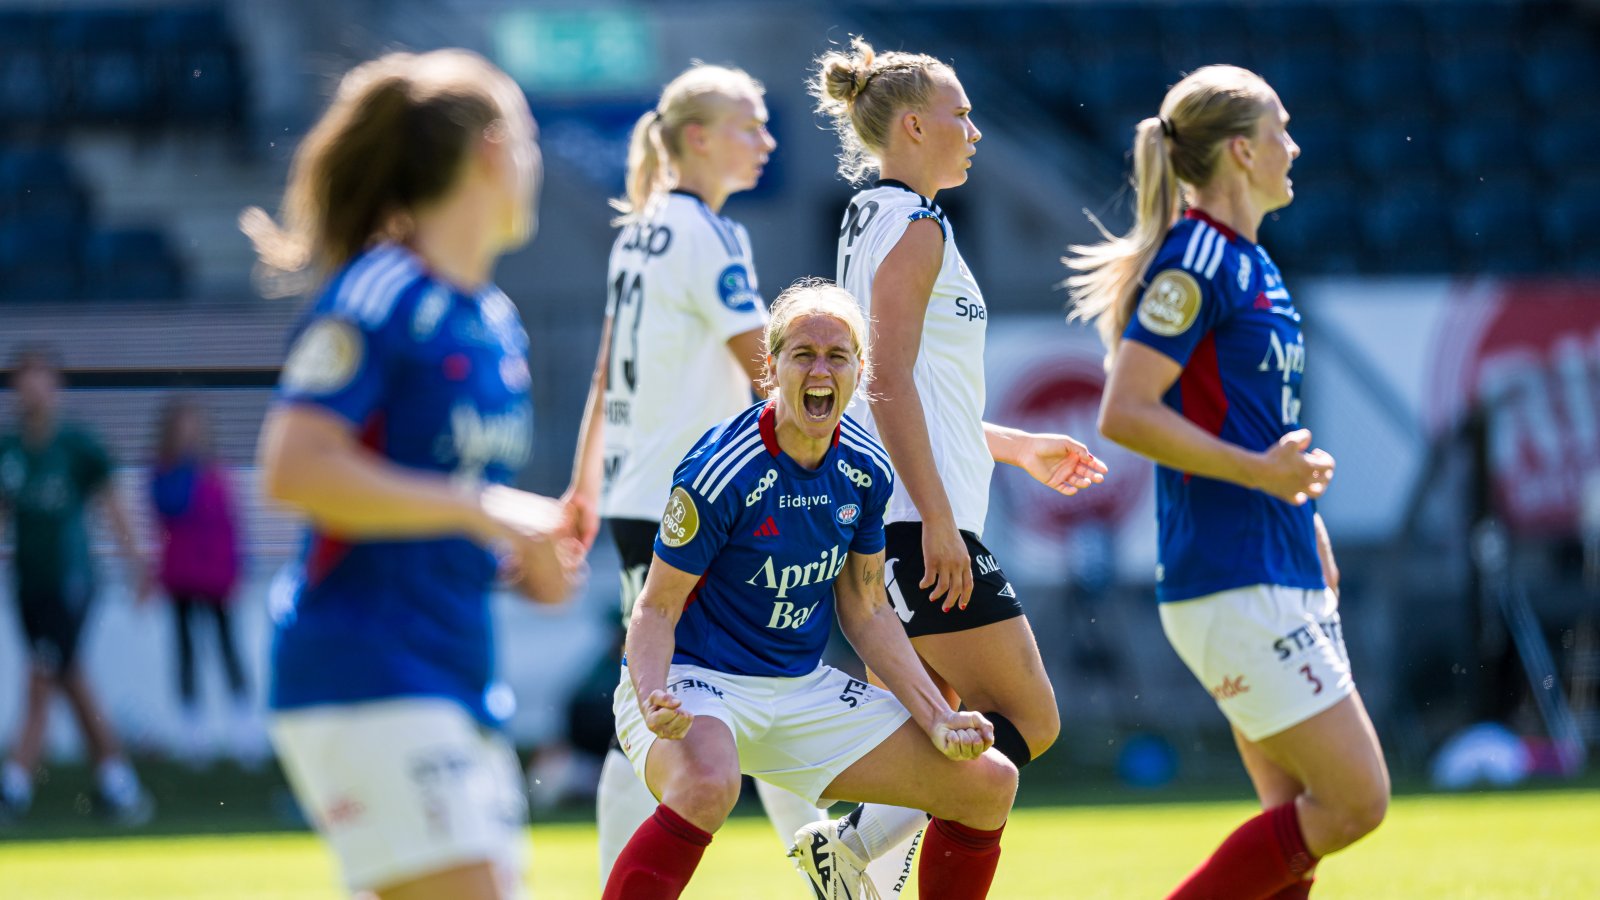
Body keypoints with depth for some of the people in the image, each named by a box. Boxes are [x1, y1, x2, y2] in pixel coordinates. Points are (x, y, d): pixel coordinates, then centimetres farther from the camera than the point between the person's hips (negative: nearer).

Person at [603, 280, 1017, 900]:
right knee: (706, 786, -43)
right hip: (695, 681, -7)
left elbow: (865, 612, 12)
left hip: (803, 691, 7)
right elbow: (657, 609, -14)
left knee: (988, 783, 1)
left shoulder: (866, 471, 1)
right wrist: (654, 703, -33)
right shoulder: (720, 471, -19)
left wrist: (938, 719, 3)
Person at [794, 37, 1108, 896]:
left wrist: (1017, 447, 32)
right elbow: (889, 387, -18)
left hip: (887, 529, 10)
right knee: (1028, 721, -7)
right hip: (921, 521, -10)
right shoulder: (914, 228, -10)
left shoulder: (874, 223, 19)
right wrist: (939, 520, -22)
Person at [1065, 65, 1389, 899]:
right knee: (1355, 799, -9)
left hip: (1283, 576, 10)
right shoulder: (1194, 259, -12)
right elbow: (1124, 414, -19)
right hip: (1231, 585, -10)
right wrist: (1262, 470, -21)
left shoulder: (1251, 265, 16)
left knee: (1300, 815, 7)